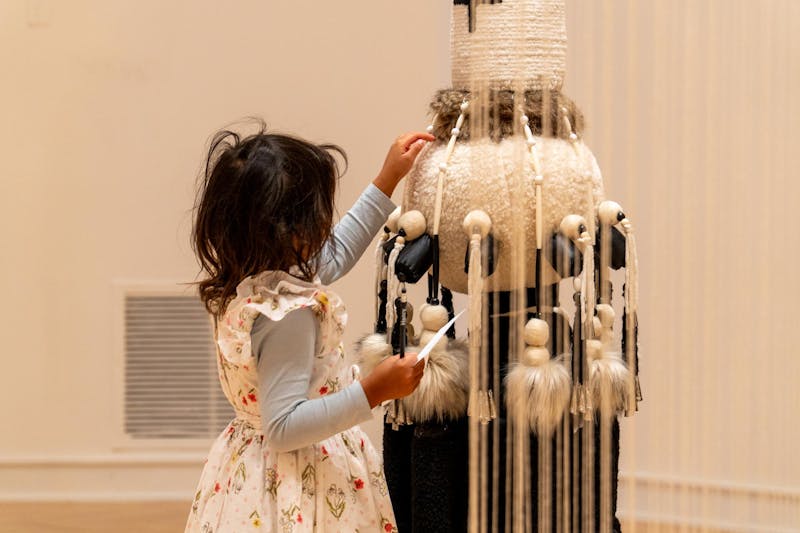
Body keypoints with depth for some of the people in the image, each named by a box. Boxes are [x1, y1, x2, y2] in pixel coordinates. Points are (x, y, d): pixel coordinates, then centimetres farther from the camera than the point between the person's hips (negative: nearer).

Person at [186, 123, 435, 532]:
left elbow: (333, 256, 21)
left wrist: (387, 181, 24)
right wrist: (372, 392, -31)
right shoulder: (287, 312, -28)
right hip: (299, 491, -10)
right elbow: (283, 428, -28)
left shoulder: (244, 280, 2)